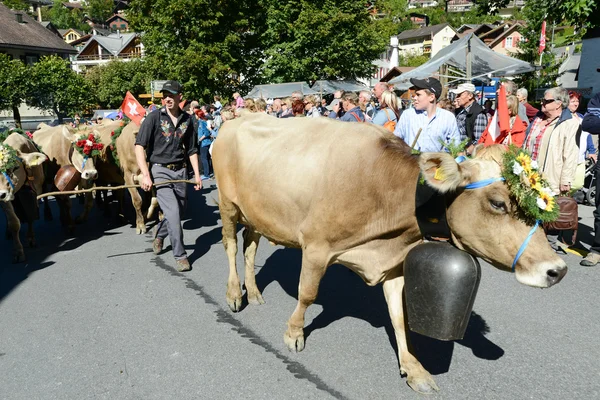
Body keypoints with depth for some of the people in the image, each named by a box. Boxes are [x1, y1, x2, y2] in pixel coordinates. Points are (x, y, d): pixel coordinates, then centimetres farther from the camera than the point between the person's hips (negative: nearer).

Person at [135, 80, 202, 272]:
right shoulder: (154, 117, -6)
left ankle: (159, 234, 43)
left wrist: (197, 174, 7)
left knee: (179, 211, 13)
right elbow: (139, 146, -10)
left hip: (180, 171, 4)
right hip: (160, 170, -4)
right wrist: (145, 175, -18)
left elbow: (192, 150, 13)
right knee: (173, 212, -12)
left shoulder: (187, 120, 6)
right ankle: (180, 255, 1)